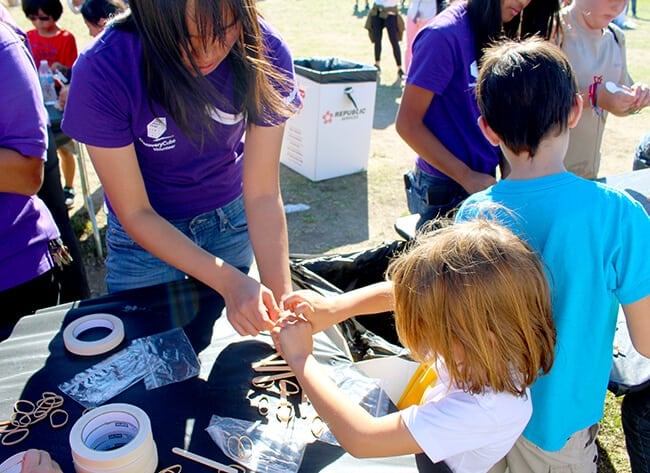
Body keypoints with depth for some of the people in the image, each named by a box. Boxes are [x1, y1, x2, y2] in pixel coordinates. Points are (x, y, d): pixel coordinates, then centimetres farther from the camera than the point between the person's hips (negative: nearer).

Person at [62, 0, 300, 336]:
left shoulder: (264, 53, -25)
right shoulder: (101, 71, -29)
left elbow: (263, 194, -21)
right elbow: (136, 214, -22)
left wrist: (283, 298, -32)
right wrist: (229, 281, -33)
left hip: (232, 222, 2)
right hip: (146, 234, -1)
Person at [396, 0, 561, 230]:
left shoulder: (497, 36, 5)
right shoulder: (444, 34, -17)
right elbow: (408, 124, -18)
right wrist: (467, 176, -17)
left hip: (485, 180, 7)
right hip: (443, 190, -7)